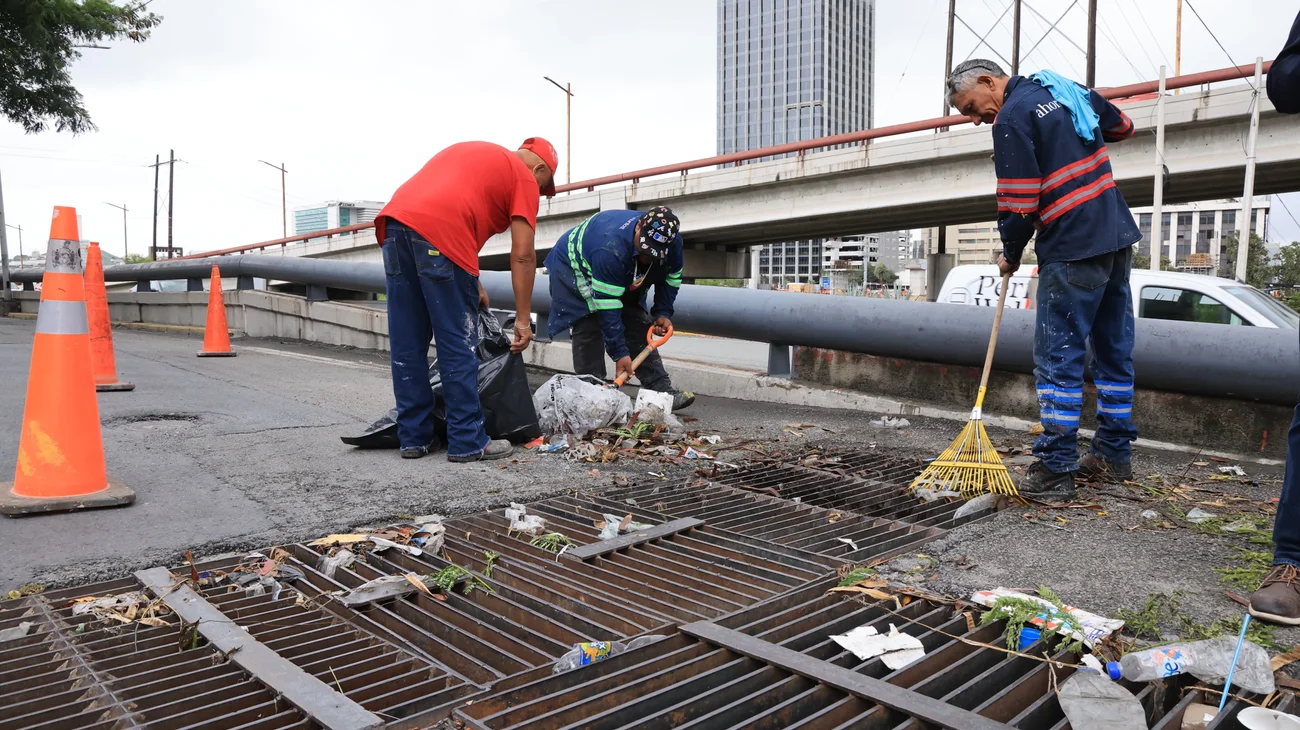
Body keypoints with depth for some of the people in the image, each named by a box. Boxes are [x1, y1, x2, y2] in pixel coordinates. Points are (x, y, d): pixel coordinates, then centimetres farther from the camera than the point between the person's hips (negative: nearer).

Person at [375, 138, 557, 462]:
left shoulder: (470, 151, 33)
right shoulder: (524, 178, 12)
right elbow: (523, 256, 5)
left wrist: (472, 283, 34)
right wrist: (523, 319, 9)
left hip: (394, 220, 7)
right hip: (438, 232, -7)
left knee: (406, 346, 11)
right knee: (458, 347, 2)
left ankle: (414, 438, 19)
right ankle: (468, 442, 8)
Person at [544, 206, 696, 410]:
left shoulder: (673, 242, -24)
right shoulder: (611, 249, -44)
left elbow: (670, 279, -4)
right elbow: (607, 307, -40)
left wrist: (662, 313, -17)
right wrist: (619, 353, -38)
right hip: (576, 266, -6)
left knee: (638, 328, -1)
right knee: (588, 331, -17)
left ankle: (662, 392, 0)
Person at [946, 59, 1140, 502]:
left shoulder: (1010, 120, -11)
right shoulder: (1069, 89, 14)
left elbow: (1018, 203, -14)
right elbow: (1122, 126, 30)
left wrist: (1010, 255, 2)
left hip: (1072, 252, -9)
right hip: (1119, 237, 9)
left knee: (1058, 359, -5)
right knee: (1114, 350, 14)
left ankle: (1054, 473, -3)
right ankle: (1115, 455, 25)